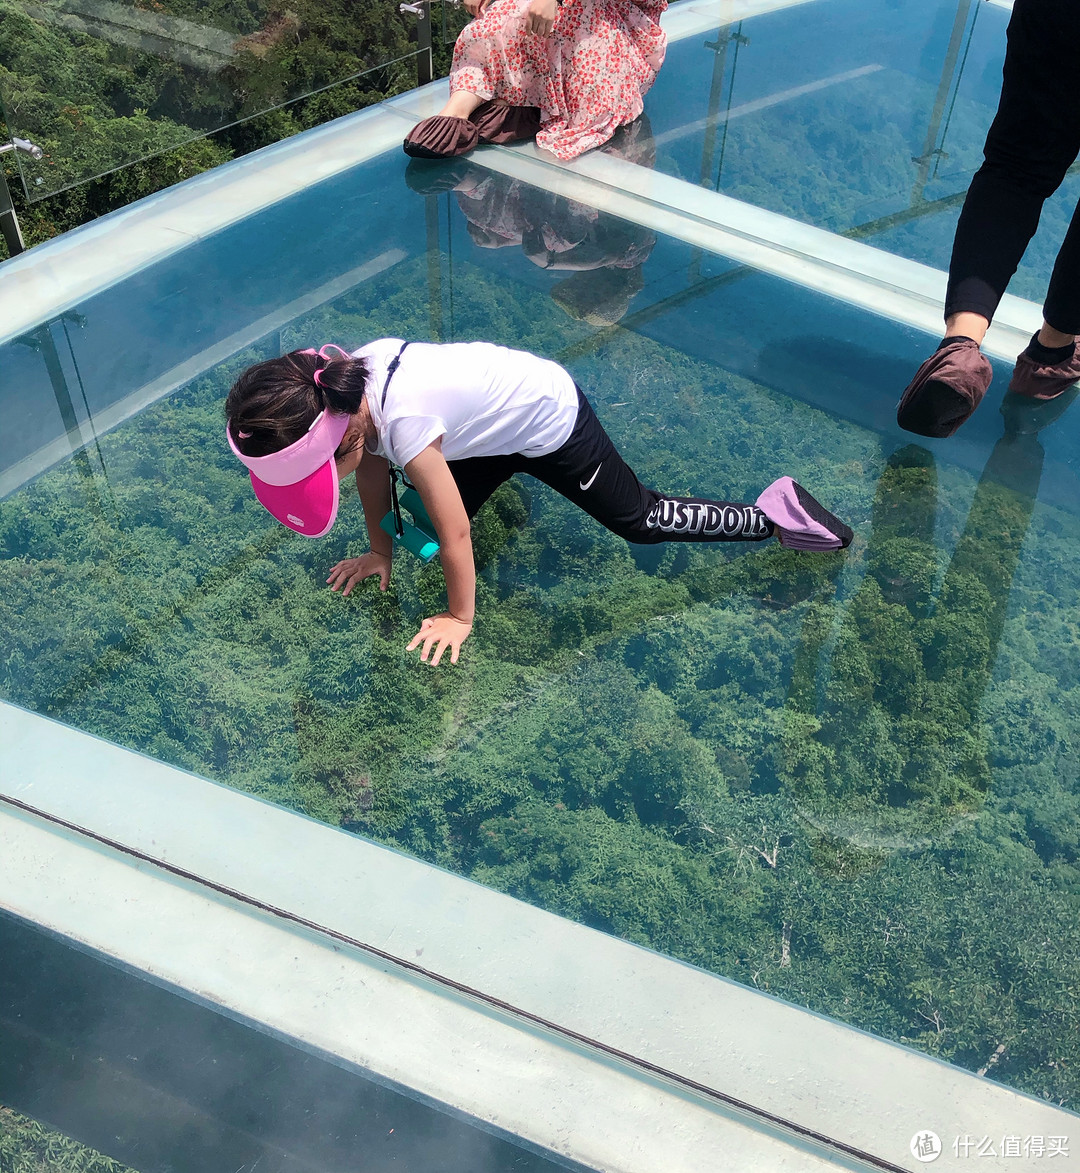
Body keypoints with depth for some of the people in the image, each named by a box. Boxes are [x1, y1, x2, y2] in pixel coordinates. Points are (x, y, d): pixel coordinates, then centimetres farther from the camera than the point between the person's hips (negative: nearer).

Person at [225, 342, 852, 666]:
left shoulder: (404, 422, -39)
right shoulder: (343, 390, -18)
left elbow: (454, 534, -29)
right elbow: (372, 464, 1)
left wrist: (460, 618, -15)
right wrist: (380, 552, 9)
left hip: (551, 418, -8)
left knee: (640, 519, 2)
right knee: (438, 512, 18)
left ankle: (776, 515, 14)